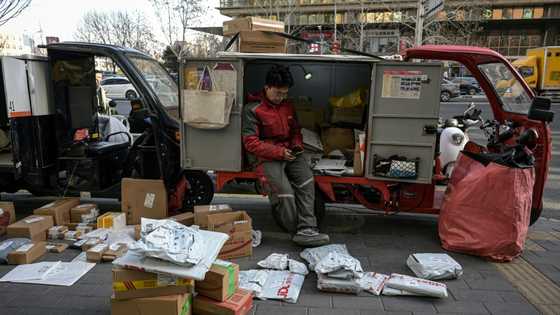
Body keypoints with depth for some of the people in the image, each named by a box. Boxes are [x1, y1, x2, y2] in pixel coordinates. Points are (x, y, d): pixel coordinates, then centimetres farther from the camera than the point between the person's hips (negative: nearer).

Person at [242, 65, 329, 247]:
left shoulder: (288, 107, 17)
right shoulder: (252, 109, -4)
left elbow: (295, 131, 28)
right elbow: (250, 143, -9)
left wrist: (297, 145, 5)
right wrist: (279, 152, -15)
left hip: (289, 154, 5)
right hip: (265, 157, -5)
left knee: (306, 179, -23)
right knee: (285, 194, -24)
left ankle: (306, 229, -25)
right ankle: (296, 230, -5)